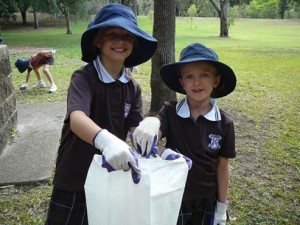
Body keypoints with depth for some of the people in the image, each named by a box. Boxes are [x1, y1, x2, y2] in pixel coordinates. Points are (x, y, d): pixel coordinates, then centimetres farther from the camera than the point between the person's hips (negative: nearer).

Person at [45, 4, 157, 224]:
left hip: (112, 178, 5)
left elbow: (136, 131, -7)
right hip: (75, 181, -4)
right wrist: (105, 140, -54)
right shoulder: (84, 77, -16)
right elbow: (77, 120, -34)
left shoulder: (133, 87, 0)